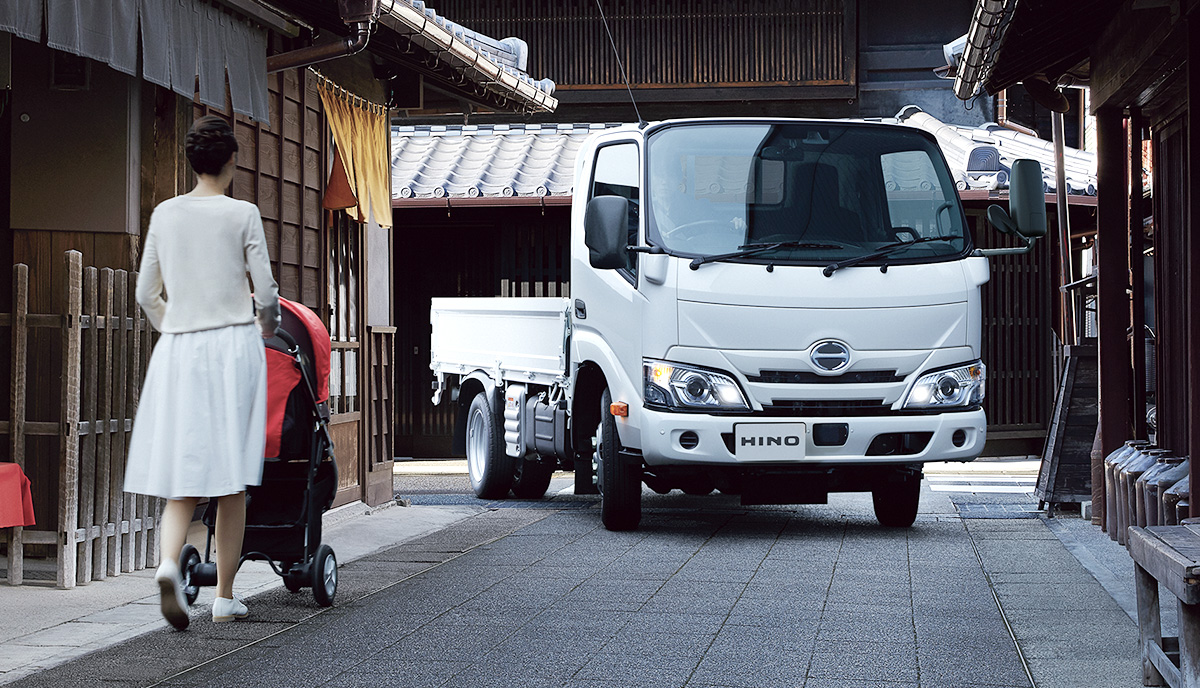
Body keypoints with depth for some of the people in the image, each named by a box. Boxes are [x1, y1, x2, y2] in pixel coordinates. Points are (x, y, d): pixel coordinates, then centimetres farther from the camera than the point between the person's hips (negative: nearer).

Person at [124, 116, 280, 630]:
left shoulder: (165, 214, 5)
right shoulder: (243, 215, -4)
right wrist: (267, 327, 19)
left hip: (177, 350, 3)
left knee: (182, 477, 3)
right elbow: (266, 292, -3)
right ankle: (225, 598, 9)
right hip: (234, 345, -3)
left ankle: (169, 565, -24)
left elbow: (146, 294, 9)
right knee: (232, 479, 5)